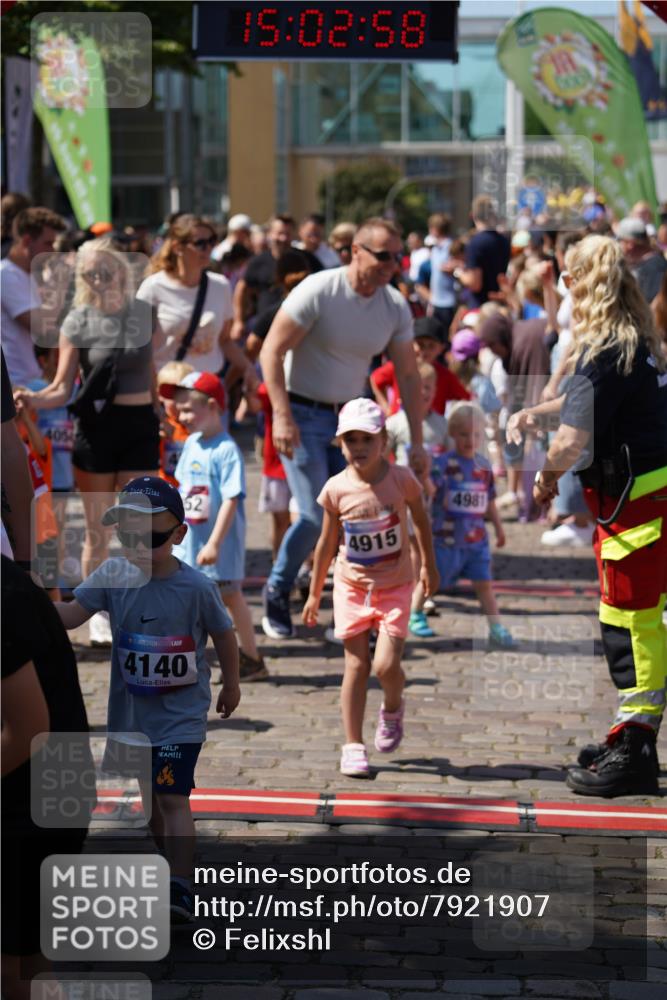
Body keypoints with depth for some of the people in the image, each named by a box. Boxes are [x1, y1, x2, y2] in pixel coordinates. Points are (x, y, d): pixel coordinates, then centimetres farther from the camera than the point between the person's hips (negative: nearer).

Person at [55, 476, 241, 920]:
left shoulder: (196, 587, -17)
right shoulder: (113, 575, -8)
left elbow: (224, 634, -2)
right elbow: (71, 613, -16)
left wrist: (231, 685, 10)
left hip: (181, 712, -5)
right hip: (132, 709, 5)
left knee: (172, 797, -14)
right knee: (148, 794, 18)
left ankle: (182, 890, -13)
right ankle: (172, 864, 38)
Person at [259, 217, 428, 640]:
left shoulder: (396, 307, -1)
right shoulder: (318, 291, -17)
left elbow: (408, 375, 6)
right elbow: (272, 350, -16)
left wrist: (417, 441, 3)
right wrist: (282, 418, -23)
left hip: (350, 417, 5)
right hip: (303, 414, -5)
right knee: (315, 517, -13)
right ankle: (277, 591, 12)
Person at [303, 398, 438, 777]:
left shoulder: (401, 479, -11)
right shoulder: (336, 489, -8)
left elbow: (421, 521, 7)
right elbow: (328, 543, 4)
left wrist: (429, 567, 16)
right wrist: (315, 594, 8)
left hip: (395, 587, -1)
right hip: (352, 586, 1)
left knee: (386, 665, -12)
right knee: (357, 665, 1)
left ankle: (393, 708, 21)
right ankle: (354, 746, 8)